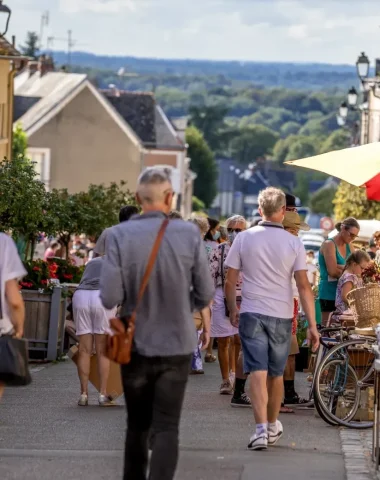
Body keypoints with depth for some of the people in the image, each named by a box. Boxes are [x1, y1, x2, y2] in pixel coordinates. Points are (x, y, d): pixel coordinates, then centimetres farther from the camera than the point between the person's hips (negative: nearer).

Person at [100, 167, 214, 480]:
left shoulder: (120, 235, -12)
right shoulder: (189, 234, -12)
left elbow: (110, 298, -15)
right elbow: (206, 294, -7)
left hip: (136, 345, 1)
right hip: (176, 345, -1)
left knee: (137, 426, 18)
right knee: (167, 428, 1)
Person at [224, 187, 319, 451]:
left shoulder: (244, 238, -2)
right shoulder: (294, 243, -4)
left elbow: (230, 282, 0)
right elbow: (304, 285, -6)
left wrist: (233, 310, 16)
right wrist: (313, 325, -3)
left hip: (251, 313, -1)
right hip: (281, 316, 1)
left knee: (258, 373, -5)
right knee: (276, 375, 15)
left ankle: (261, 429, -18)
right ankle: (273, 426, 31)